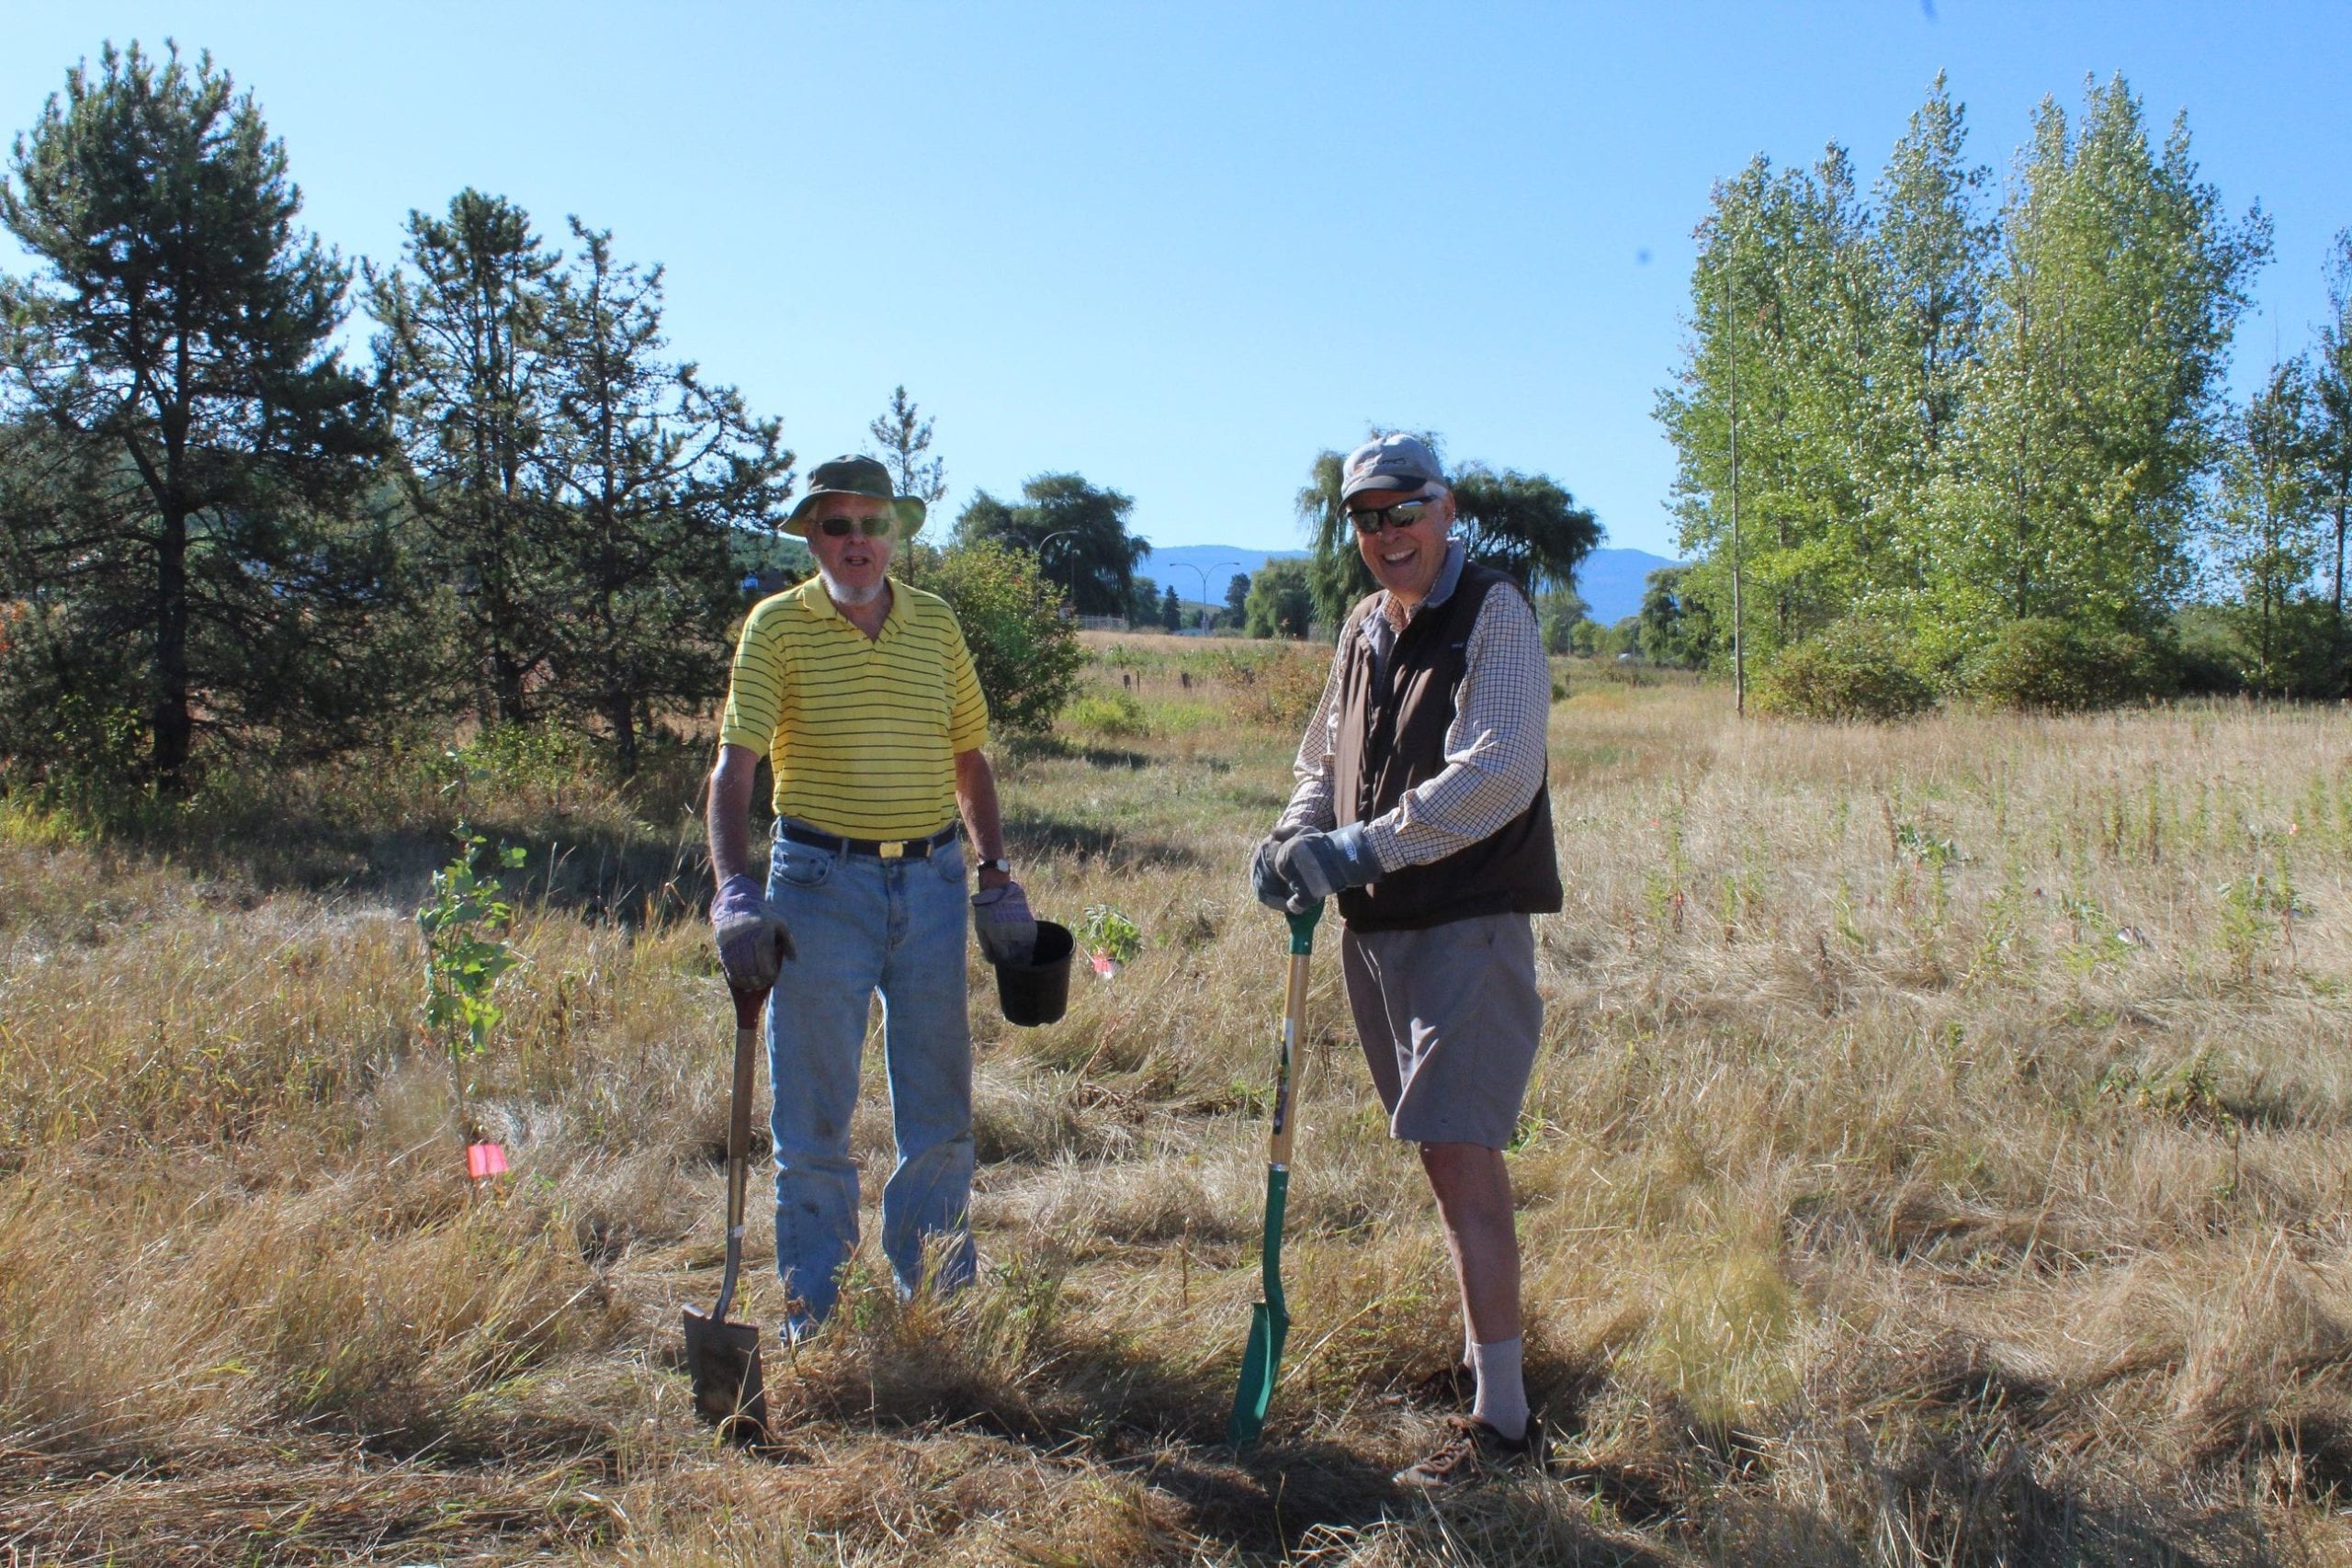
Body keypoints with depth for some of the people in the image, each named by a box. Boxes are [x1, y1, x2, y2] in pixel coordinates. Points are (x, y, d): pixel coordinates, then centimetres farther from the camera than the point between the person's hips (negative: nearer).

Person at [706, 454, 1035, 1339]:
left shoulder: (936, 624, 7)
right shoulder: (779, 626, -4)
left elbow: (969, 758, 15)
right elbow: (734, 767, -12)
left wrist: (997, 879, 8)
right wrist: (735, 892, -24)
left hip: (932, 879, 4)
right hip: (820, 883, -3)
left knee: (940, 1111, 11)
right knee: (814, 1115, 4)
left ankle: (938, 1297, 27)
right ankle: (810, 1311, 17)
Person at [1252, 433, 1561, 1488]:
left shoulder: (1492, 612, -8)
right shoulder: (1363, 627, 14)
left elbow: (1499, 773, -20)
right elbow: (1325, 757, 21)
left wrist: (1361, 847, -21)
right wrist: (1296, 837, 0)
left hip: (1470, 923, -7)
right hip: (1374, 926, 7)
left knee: (1460, 1155, -11)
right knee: (1445, 1152, 14)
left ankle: (1502, 1421, -6)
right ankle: (1485, 1340, 29)